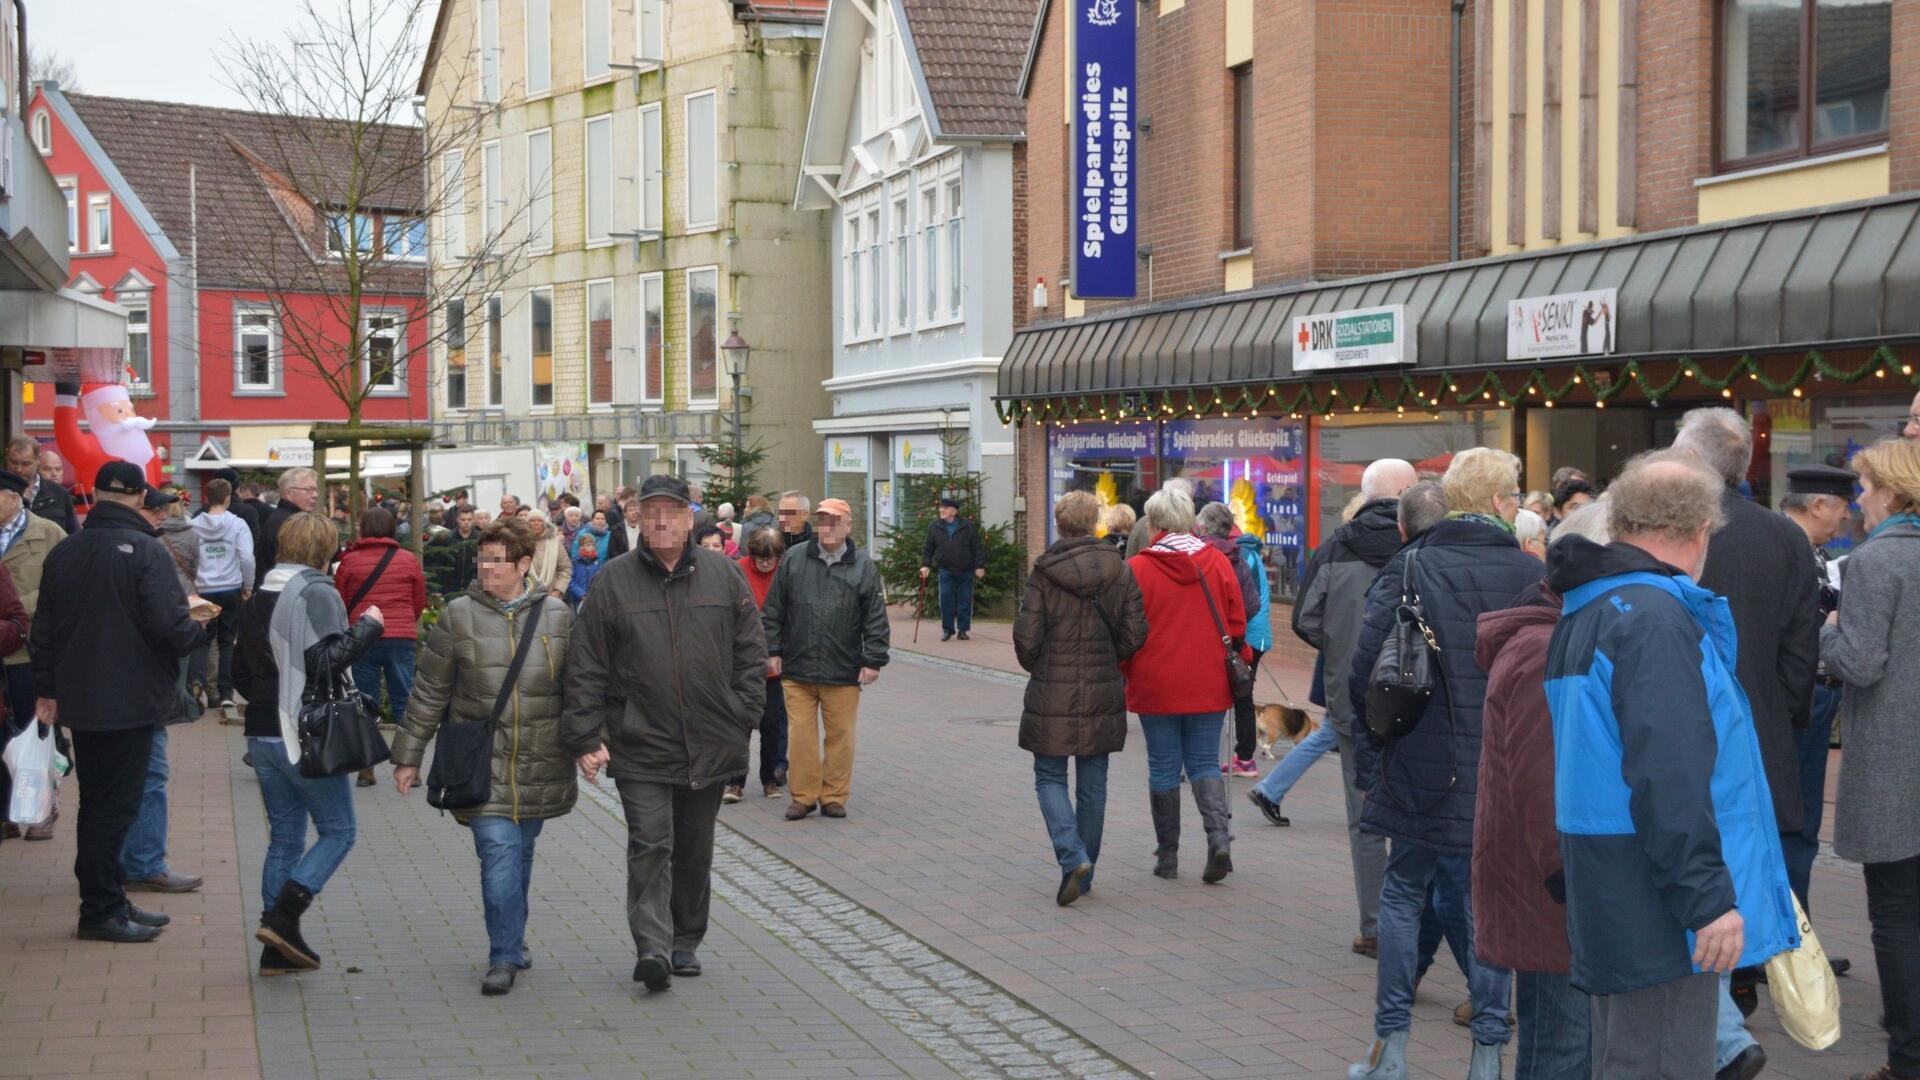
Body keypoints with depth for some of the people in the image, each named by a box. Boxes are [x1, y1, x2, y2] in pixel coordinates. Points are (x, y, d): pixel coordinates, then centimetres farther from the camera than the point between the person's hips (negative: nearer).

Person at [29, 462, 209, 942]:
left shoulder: (63, 551, 5)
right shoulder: (146, 550, -15)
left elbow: (44, 629, 10)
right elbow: (170, 623, -22)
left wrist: (47, 688, 18)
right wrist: (196, 632, 0)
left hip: (79, 699, 6)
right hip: (130, 699, -6)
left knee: (97, 803, 15)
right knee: (114, 806, 1)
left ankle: (107, 901, 22)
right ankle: (100, 911, 5)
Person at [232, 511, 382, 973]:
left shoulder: (260, 597, 13)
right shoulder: (317, 593, -13)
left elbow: (240, 671, 16)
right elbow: (324, 662, -22)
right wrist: (366, 626, -13)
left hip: (262, 736, 8)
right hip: (307, 736, -8)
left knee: (284, 838, 13)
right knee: (337, 832, 3)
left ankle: (278, 950, 12)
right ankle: (282, 918, -11)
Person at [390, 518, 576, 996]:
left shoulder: (557, 615, 4)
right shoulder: (459, 615, -1)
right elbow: (429, 691, 3)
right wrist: (408, 756, 4)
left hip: (539, 763, 2)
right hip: (481, 763, -2)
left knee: (521, 855, 12)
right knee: (499, 852, -12)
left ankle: (510, 945, 29)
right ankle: (505, 956, -3)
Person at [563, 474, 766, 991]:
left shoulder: (723, 574, 4)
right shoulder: (614, 580, -2)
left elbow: (751, 652, 8)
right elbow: (585, 667, -2)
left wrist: (741, 716, 0)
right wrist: (585, 738, -7)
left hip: (710, 745, 3)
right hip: (640, 745, -2)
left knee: (695, 851, 13)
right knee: (650, 845, -11)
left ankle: (686, 942, 26)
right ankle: (653, 947, -12)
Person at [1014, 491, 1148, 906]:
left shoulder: (1044, 573, -10)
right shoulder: (1120, 571, -1)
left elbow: (1027, 637, -11)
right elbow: (1135, 632, -2)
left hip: (1052, 697, -3)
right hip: (1103, 697, 3)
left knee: (1049, 778, 7)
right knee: (1093, 783, 12)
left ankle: (1073, 857, -13)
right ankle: (1084, 872, 19)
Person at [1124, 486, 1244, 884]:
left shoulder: (1137, 568, -10)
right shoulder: (1218, 563, -1)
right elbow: (1237, 625, 4)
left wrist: (1125, 673, 9)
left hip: (1156, 687, -2)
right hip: (1209, 686, 2)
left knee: (1163, 768, 8)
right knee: (1205, 763, 12)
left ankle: (1168, 856, 13)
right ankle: (1219, 834, -10)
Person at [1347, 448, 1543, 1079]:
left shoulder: (1409, 567, -4)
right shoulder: (1532, 575, -4)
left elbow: (1365, 667, -8)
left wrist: (1375, 745, 6)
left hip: (1420, 764, 0)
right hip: (1505, 775, 0)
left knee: (1403, 892, 13)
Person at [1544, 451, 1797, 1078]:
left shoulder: (1586, 611, 14)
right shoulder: (1656, 618, -17)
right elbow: (1671, 775, -25)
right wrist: (1707, 899, -23)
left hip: (1611, 902, 10)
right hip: (1660, 909, -10)